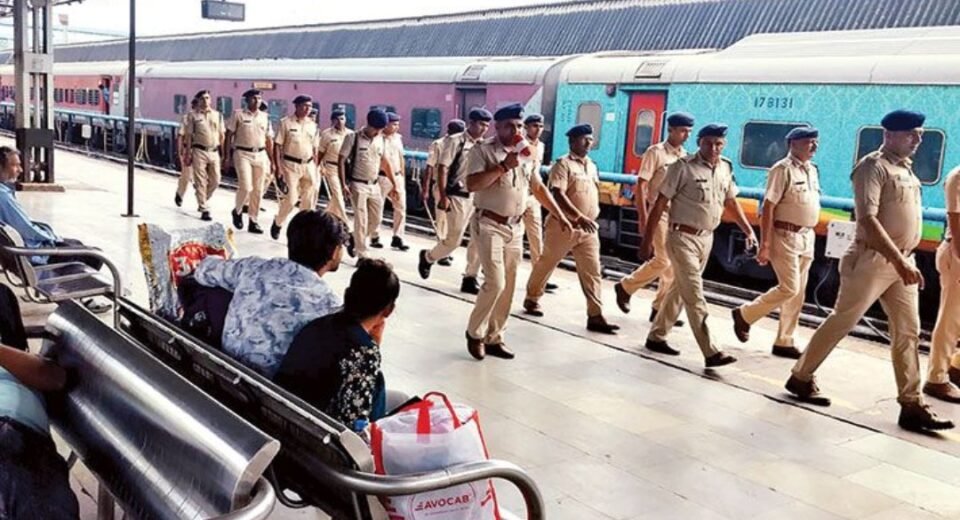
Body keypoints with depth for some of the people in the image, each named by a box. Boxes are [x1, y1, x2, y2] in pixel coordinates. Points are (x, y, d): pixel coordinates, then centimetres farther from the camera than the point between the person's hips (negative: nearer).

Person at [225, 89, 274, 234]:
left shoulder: (265, 117, 10)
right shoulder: (238, 115, -1)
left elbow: (269, 140, 13)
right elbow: (229, 135, 0)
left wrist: (272, 160, 9)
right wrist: (227, 157, -5)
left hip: (260, 155, 4)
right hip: (243, 154, -4)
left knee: (258, 190, 5)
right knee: (246, 187, -15)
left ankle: (253, 221, 16)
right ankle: (237, 211, 14)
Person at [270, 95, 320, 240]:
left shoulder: (312, 125, 9)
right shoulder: (286, 122, -4)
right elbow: (277, 145, -5)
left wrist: (316, 167, 10)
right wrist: (278, 168, -11)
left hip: (308, 165, 4)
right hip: (291, 165, -4)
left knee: (310, 198, 3)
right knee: (291, 198, -4)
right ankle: (277, 223, 21)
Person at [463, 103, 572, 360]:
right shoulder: (481, 151, -8)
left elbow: (539, 188, 19)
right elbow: (472, 185, -20)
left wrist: (559, 216, 14)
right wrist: (503, 166, -22)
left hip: (515, 227, 7)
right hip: (489, 225, -6)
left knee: (507, 287, 8)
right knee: (495, 283, -13)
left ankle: (493, 338, 20)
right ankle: (475, 333, 8)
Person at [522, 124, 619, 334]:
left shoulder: (592, 166, 13)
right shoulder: (563, 164, -10)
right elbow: (558, 195, -20)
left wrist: (592, 218, 15)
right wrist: (579, 217, -28)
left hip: (588, 228, 6)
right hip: (564, 225, -6)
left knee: (592, 271, -1)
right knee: (546, 264, 10)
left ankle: (595, 316, -1)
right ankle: (532, 299, 30)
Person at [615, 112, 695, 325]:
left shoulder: (684, 156, 12)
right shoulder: (655, 152, -7)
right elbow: (641, 185, -10)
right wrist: (643, 217, -17)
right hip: (660, 212, -6)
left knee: (674, 264, 4)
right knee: (663, 260, -12)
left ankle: (660, 309, 14)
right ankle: (625, 287, 8)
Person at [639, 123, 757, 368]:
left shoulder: (725, 169, 7)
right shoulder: (683, 167, -11)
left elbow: (731, 202, 21)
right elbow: (660, 204, -11)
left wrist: (749, 230, 14)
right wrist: (647, 240, -13)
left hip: (706, 238, 7)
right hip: (683, 237, -7)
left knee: (679, 290, 15)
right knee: (695, 296, -9)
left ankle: (656, 337, 29)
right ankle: (711, 352, -10)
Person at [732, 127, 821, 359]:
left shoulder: (812, 170, 13)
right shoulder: (783, 170, -11)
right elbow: (768, 208, -15)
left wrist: (810, 239, 14)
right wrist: (765, 245, -19)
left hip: (807, 238, 8)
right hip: (785, 236, -8)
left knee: (798, 293, 8)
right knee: (789, 288, -11)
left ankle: (784, 342, 17)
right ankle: (744, 314, 8)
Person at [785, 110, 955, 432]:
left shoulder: (906, 169, 14)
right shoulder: (874, 167, -13)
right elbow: (868, 220, -23)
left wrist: (905, 261, 14)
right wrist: (899, 261, -28)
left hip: (902, 262, 8)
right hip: (873, 261, -8)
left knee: (908, 332, 5)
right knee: (841, 322, 2)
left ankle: (912, 405, 9)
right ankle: (801, 377, 17)